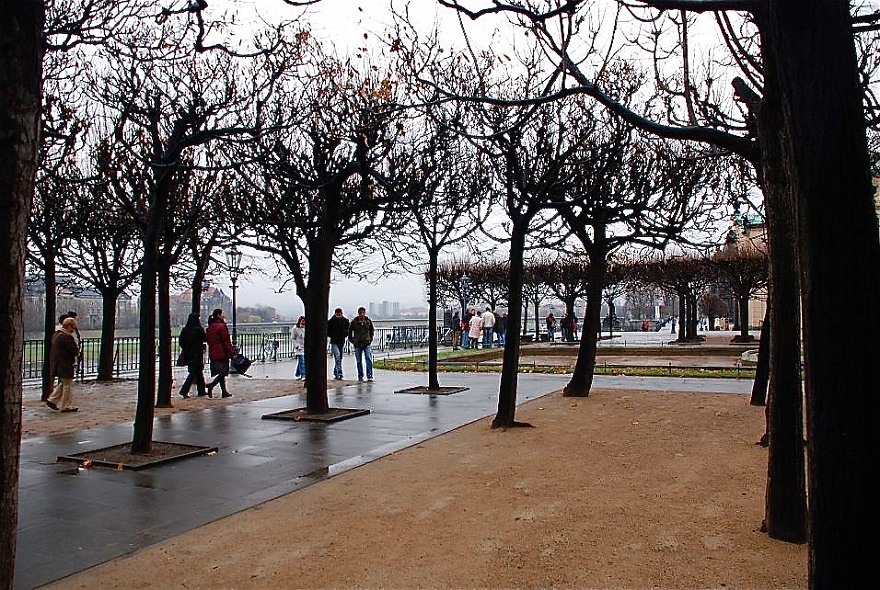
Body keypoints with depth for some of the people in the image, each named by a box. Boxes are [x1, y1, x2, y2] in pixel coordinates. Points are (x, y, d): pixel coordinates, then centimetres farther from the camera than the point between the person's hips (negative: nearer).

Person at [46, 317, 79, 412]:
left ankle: (52, 400, 21)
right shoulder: (67, 337, -21)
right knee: (68, 385, 3)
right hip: (65, 366, -9)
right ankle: (65, 406, 9)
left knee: (63, 384, 24)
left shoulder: (55, 335, 10)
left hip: (57, 365, 9)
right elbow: (75, 351, -23)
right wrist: (77, 348, 0)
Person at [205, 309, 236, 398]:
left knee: (221, 373, 12)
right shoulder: (222, 326, -12)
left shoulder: (210, 327, 14)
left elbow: (207, 340, 18)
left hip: (213, 354, 8)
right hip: (222, 353, -8)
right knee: (223, 373, -2)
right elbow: (226, 341, -15)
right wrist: (232, 352, -12)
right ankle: (210, 385, -17)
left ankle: (224, 392, 14)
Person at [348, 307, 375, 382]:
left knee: (369, 359, -12)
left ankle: (369, 376, -11)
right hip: (357, 344, 0)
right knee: (359, 361, 8)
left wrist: (371, 339, 10)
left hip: (367, 343, 0)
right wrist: (351, 339, 5)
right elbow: (350, 331, 11)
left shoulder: (369, 321, 1)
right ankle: (360, 376, 21)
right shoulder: (354, 322, -3)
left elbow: (371, 330, 17)